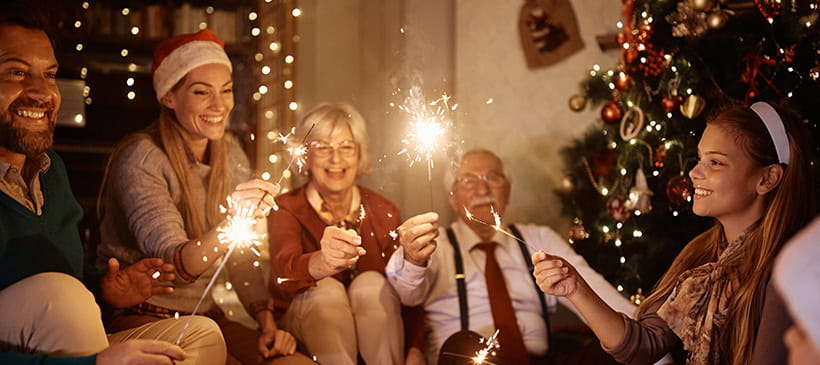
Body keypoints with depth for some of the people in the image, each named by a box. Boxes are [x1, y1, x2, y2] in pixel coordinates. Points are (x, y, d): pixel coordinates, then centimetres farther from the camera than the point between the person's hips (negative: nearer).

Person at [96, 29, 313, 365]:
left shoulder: (230, 155, 7)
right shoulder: (141, 158, -14)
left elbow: (242, 258, 10)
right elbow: (175, 264, -24)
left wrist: (267, 324, -4)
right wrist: (232, 222, -41)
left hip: (205, 316, 6)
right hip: (142, 317, -6)